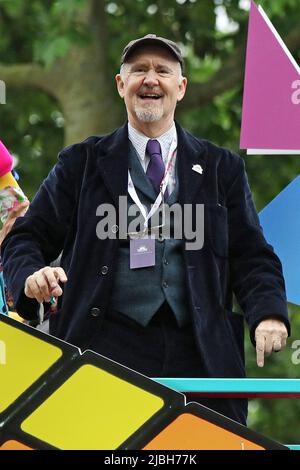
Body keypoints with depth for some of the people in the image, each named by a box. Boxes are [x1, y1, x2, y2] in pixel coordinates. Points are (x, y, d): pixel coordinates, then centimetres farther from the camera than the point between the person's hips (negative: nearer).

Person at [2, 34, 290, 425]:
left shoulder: (221, 167, 17)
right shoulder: (81, 163, 14)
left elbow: (251, 254, 12)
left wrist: (268, 314, -7)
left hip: (200, 356, 1)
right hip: (107, 347, -1)